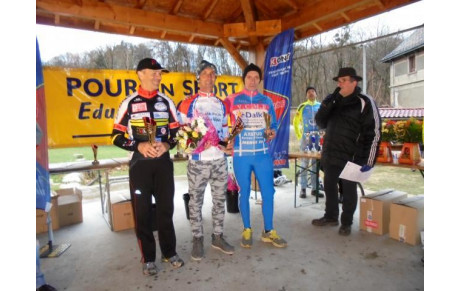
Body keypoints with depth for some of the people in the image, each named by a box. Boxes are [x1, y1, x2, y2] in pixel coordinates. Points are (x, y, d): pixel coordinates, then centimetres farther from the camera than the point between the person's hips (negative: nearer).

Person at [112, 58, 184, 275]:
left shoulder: (166, 102, 7)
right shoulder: (129, 103, -1)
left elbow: (177, 131, 10)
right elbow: (117, 136, -1)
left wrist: (167, 145, -10)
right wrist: (139, 146, -17)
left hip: (163, 162, 2)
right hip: (139, 164, -2)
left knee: (166, 208, 9)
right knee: (142, 211, 5)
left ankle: (169, 252, 25)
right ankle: (148, 258, 20)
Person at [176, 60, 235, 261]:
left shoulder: (221, 105, 14)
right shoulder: (188, 104, 0)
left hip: (220, 160, 5)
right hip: (198, 161, -4)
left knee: (219, 199, 12)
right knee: (196, 201, 5)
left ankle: (218, 237, 27)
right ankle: (197, 239, 21)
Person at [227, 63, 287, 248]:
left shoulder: (267, 101, 11)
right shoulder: (232, 100, 4)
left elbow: (274, 124, 14)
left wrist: (272, 133, -6)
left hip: (263, 153, 2)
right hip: (241, 154, -2)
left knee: (268, 192, 4)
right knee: (244, 193, 8)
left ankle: (268, 231, 22)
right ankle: (247, 230, 26)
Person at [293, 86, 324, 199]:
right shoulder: (302, 107, 1)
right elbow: (295, 122, 5)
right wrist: (299, 135, -1)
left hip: (318, 138, 2)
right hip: (305, 137, -2)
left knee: (315, 164, 9)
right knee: (304, 163, -1)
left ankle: (314, 188, 18)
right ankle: (303, 189, 5)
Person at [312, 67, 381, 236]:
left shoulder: (364, 103, -9)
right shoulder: (334, 102, 11)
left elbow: (373, 133, -12)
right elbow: (321, 123, 4)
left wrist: (368, 160, -17)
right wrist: (327, 104, -12)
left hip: (350, 158, -6)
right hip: (330, 155, 6)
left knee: (348, 190, 8)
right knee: (329, 187, 15)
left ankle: (346, 223, 24)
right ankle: (331, 216, 33)